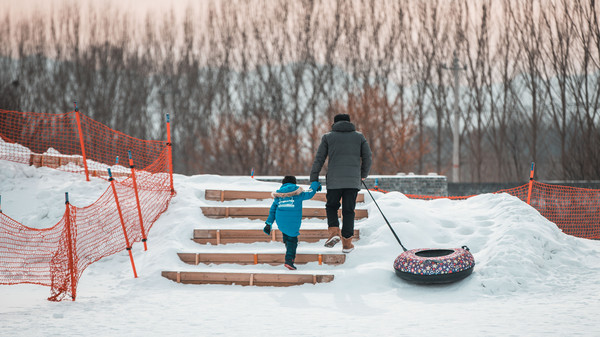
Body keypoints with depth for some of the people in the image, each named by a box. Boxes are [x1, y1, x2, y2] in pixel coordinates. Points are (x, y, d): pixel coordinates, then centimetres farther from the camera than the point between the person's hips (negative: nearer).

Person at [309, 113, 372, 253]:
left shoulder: (328, 137, 8)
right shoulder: (359, 136, 11)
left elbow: (319, 159, 3)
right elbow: (367, 157, 8)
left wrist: (313, 180, 6)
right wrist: (363, 174, 24)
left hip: (334, 181, -1)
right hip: (353, 181, 1)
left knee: (331, 207, 17)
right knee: (348, 211, 6)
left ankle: (334, 231, -6)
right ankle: (347, 243, 3)